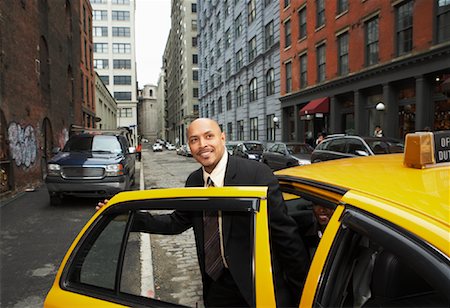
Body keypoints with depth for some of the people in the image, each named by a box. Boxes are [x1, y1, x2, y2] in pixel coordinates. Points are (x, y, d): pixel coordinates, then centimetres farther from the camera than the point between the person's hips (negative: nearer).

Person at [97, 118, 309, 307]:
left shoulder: (257, 173, -18)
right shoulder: (194, 181, 2)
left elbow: (285, 234, -16)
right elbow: (177, 222, 9)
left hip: (259, 288, -5)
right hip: (217, 286, 5)